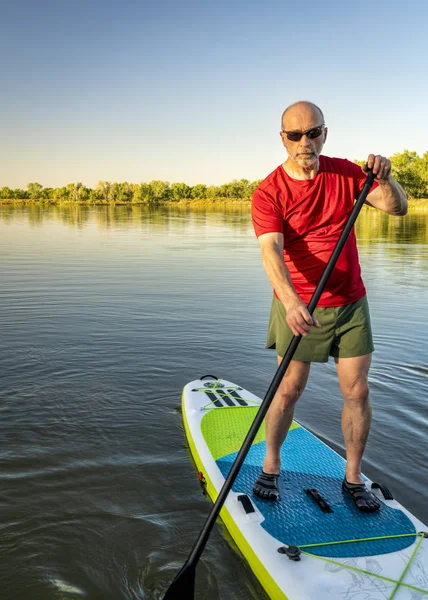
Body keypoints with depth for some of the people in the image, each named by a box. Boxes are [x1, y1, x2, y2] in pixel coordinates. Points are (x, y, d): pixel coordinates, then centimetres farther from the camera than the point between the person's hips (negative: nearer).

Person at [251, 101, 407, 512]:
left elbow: (397, 207, -2)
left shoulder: (345, 173, 2)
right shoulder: (269, 194, -11)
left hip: (350, 302, 4)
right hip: (298, 304, -3)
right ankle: (270, 468, 24)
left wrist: (384, 179, -24)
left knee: (357, 392, 4)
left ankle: (353, 478, 21)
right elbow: (271, 252, -26)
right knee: (289, 389, 1)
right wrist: (291, 301, -42)